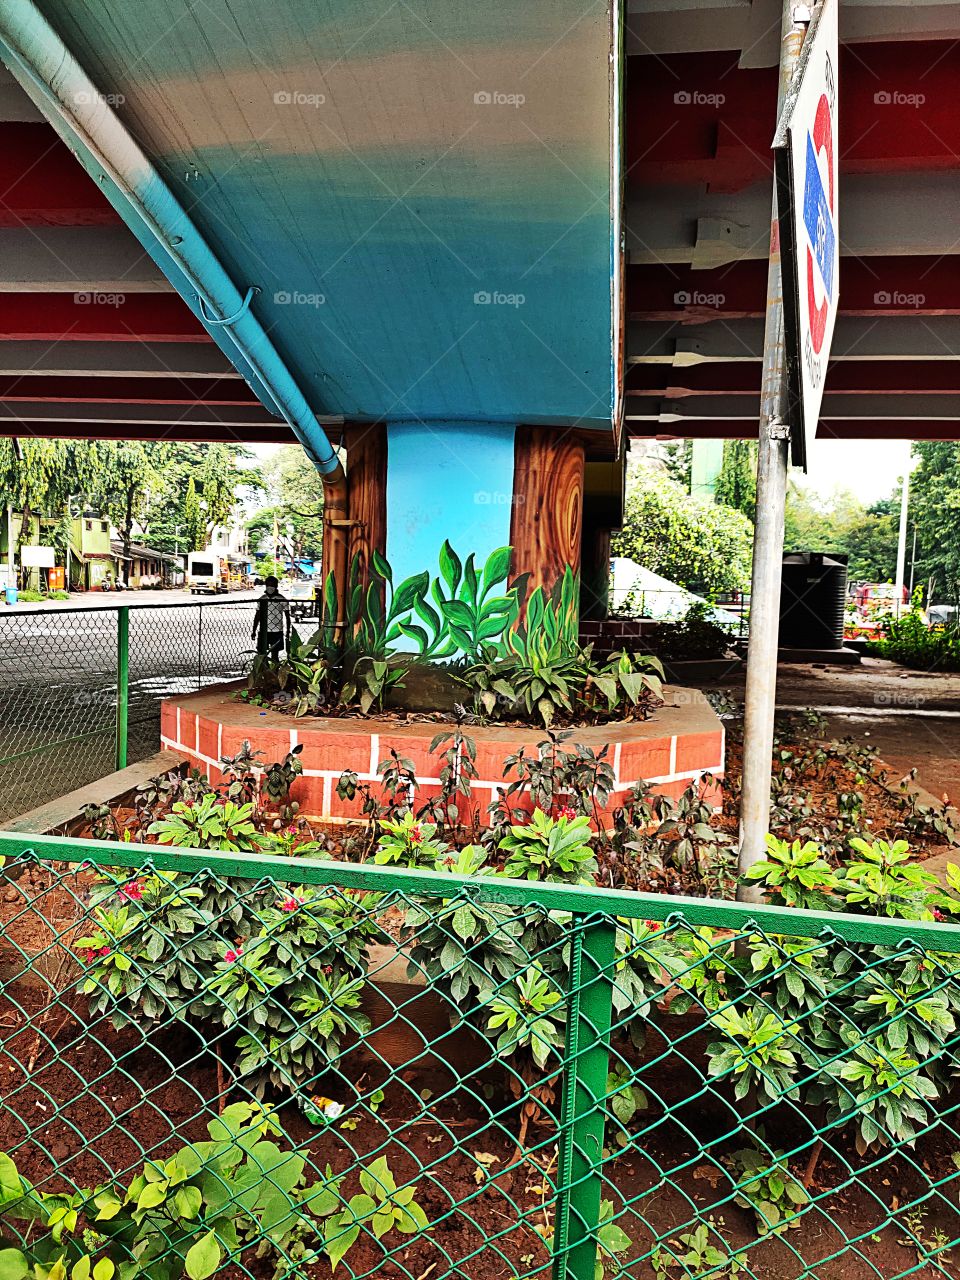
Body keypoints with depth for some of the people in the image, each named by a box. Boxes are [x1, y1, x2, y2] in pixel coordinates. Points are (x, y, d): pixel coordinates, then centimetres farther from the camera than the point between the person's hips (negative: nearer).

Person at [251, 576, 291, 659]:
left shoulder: (282, 600, -2)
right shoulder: (262, 599, 7)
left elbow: (287, 616, 2)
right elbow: (257, 616, 14)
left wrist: (288, 632, -2)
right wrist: (254, 631, 12)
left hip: (276, 631, -3)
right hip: (263, 631, 3)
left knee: (275, 655, 2)